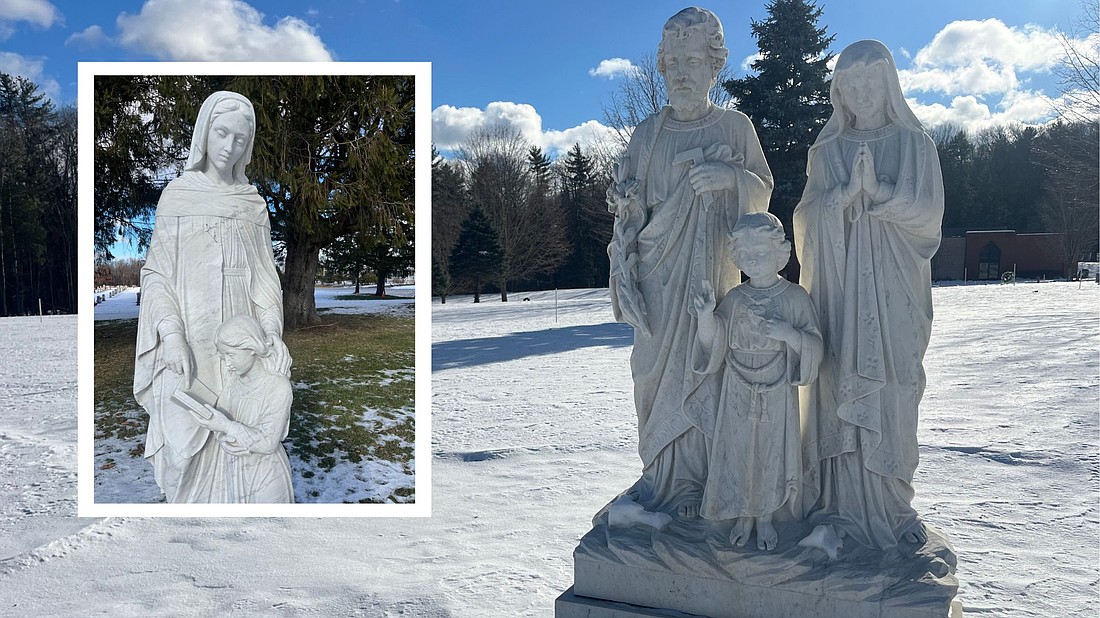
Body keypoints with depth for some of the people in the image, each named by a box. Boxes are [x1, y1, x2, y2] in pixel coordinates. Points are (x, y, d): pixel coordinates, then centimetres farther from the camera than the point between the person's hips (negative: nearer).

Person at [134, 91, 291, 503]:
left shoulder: (253, 204, 8)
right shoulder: (176, 195, 2)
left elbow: (264, 276, 5)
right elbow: (157, 272, -1)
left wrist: (273, 332, -12)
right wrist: (171, 335, -17)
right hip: (187, 341, -2)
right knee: (185, 445, -7)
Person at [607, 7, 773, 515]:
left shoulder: (735, 126, 7)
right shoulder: (648, 133, 9)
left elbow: (763, 190, 6)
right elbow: (629, 202, 13)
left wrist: (730, 176, -13)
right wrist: (624, 200, -8)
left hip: (710, 267, -1)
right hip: (657, 268, 1)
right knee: (657, 365, -2)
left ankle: (699, 479, 5)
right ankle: (662, 472, 9)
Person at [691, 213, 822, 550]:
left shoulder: (795, 297, -4)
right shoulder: (734, 299, 1)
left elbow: (813, 346, -6)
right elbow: (714, 345, 0)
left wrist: (787, 333, -25)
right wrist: (706, 318, -19)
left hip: (777, 393, -1)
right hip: (738, 392, 2)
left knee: (772, 449, 6)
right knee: (738, 450, 7)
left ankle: (765, 517, 25)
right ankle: (743, 516, 26)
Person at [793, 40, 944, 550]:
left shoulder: (914, 144, 9)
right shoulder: (827, 151, 13)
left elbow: (928, 212, -2)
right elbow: (808, 215, 3)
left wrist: (877, 190, -16)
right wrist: (847, 192, -14)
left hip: (892, 287, -1)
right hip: (838, 285, 1)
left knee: (889, 390, -4)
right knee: (838, 389, -3)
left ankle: (889, 504, 6)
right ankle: (843, 504, 4)